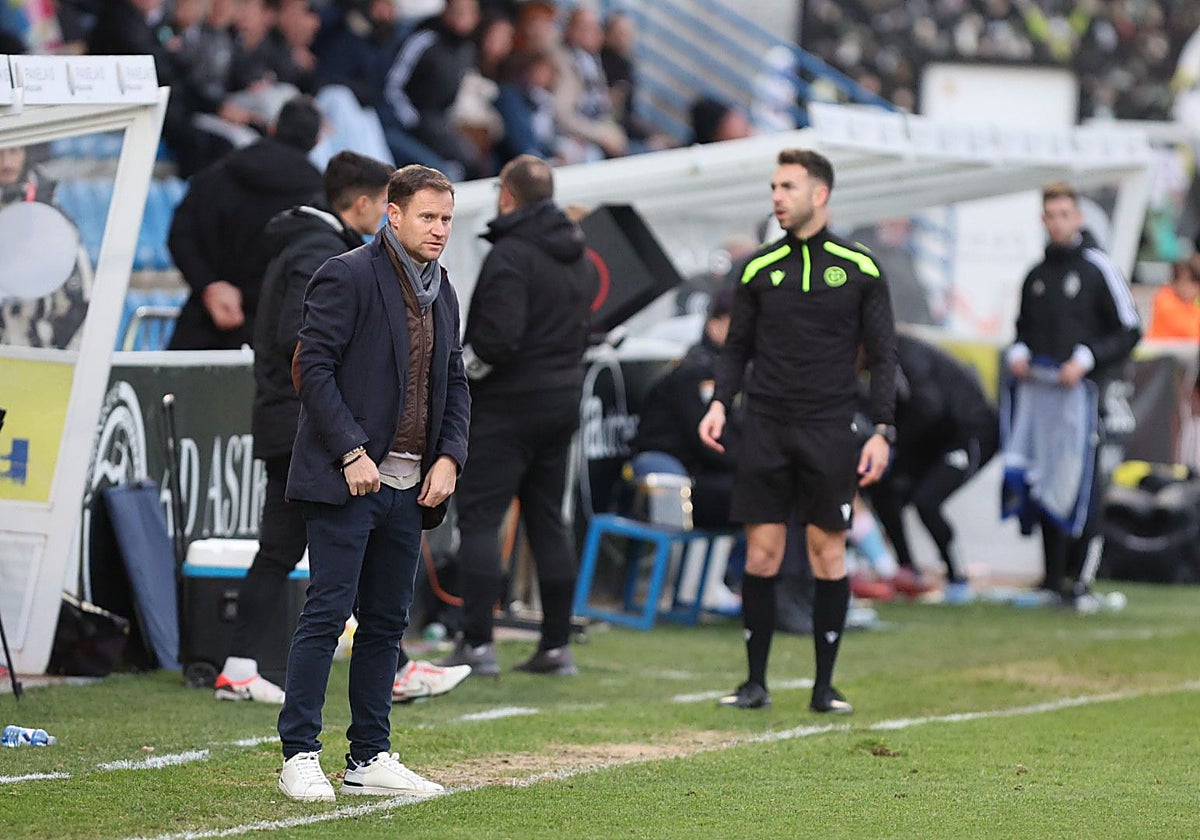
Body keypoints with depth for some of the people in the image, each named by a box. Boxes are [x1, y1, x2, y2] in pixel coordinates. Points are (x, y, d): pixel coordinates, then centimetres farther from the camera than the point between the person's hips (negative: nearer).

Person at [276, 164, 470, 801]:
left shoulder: (442, 294, 16)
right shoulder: (347, 276, -7)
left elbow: (454, 385, 20)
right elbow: (314, 368, -12)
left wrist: (449, 457, 4)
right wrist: (351, 452, -17)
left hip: (409, 485, 7)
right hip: (348, 479, -7)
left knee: (386, 623, 9)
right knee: (328, 613, -8)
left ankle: (370, 759, 14)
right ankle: (299, 755, -4)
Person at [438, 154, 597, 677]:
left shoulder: (510, 255, -15)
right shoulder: (578, 257, 13)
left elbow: (499, 336, -24)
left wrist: (459, 367, -9)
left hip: (509, 404, -8)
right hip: (564, 399, 8)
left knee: (478, 518, -5)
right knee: (547, 520, 12)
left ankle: (477, 643, -11)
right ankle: (557, 644, 12)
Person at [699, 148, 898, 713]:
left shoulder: (859, 269, 3)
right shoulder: (759, 268, 8)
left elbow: (881, 356, 4)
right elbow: (737, 347, 13)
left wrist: (882, 431, -4)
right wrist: (720, 402, -4)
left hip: (828, 432, -1)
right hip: (765, 428, 2)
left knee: (828, 553, -1)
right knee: (761, 554, -1)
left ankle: (824, 686, 7)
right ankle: (756, 683, 8)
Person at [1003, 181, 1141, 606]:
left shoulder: (1098, 268, -2)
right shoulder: (1036, 276, 16)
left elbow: (1129, 331, -3)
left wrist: (1086, 360, -14)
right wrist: (1018, 352, 7)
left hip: (1082, 391, -5)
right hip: (1039, 391, 5)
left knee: (1081, 486, -9)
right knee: (1047, 486, 4)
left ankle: (1080, 577, -5)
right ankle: (1053, 579, 10)